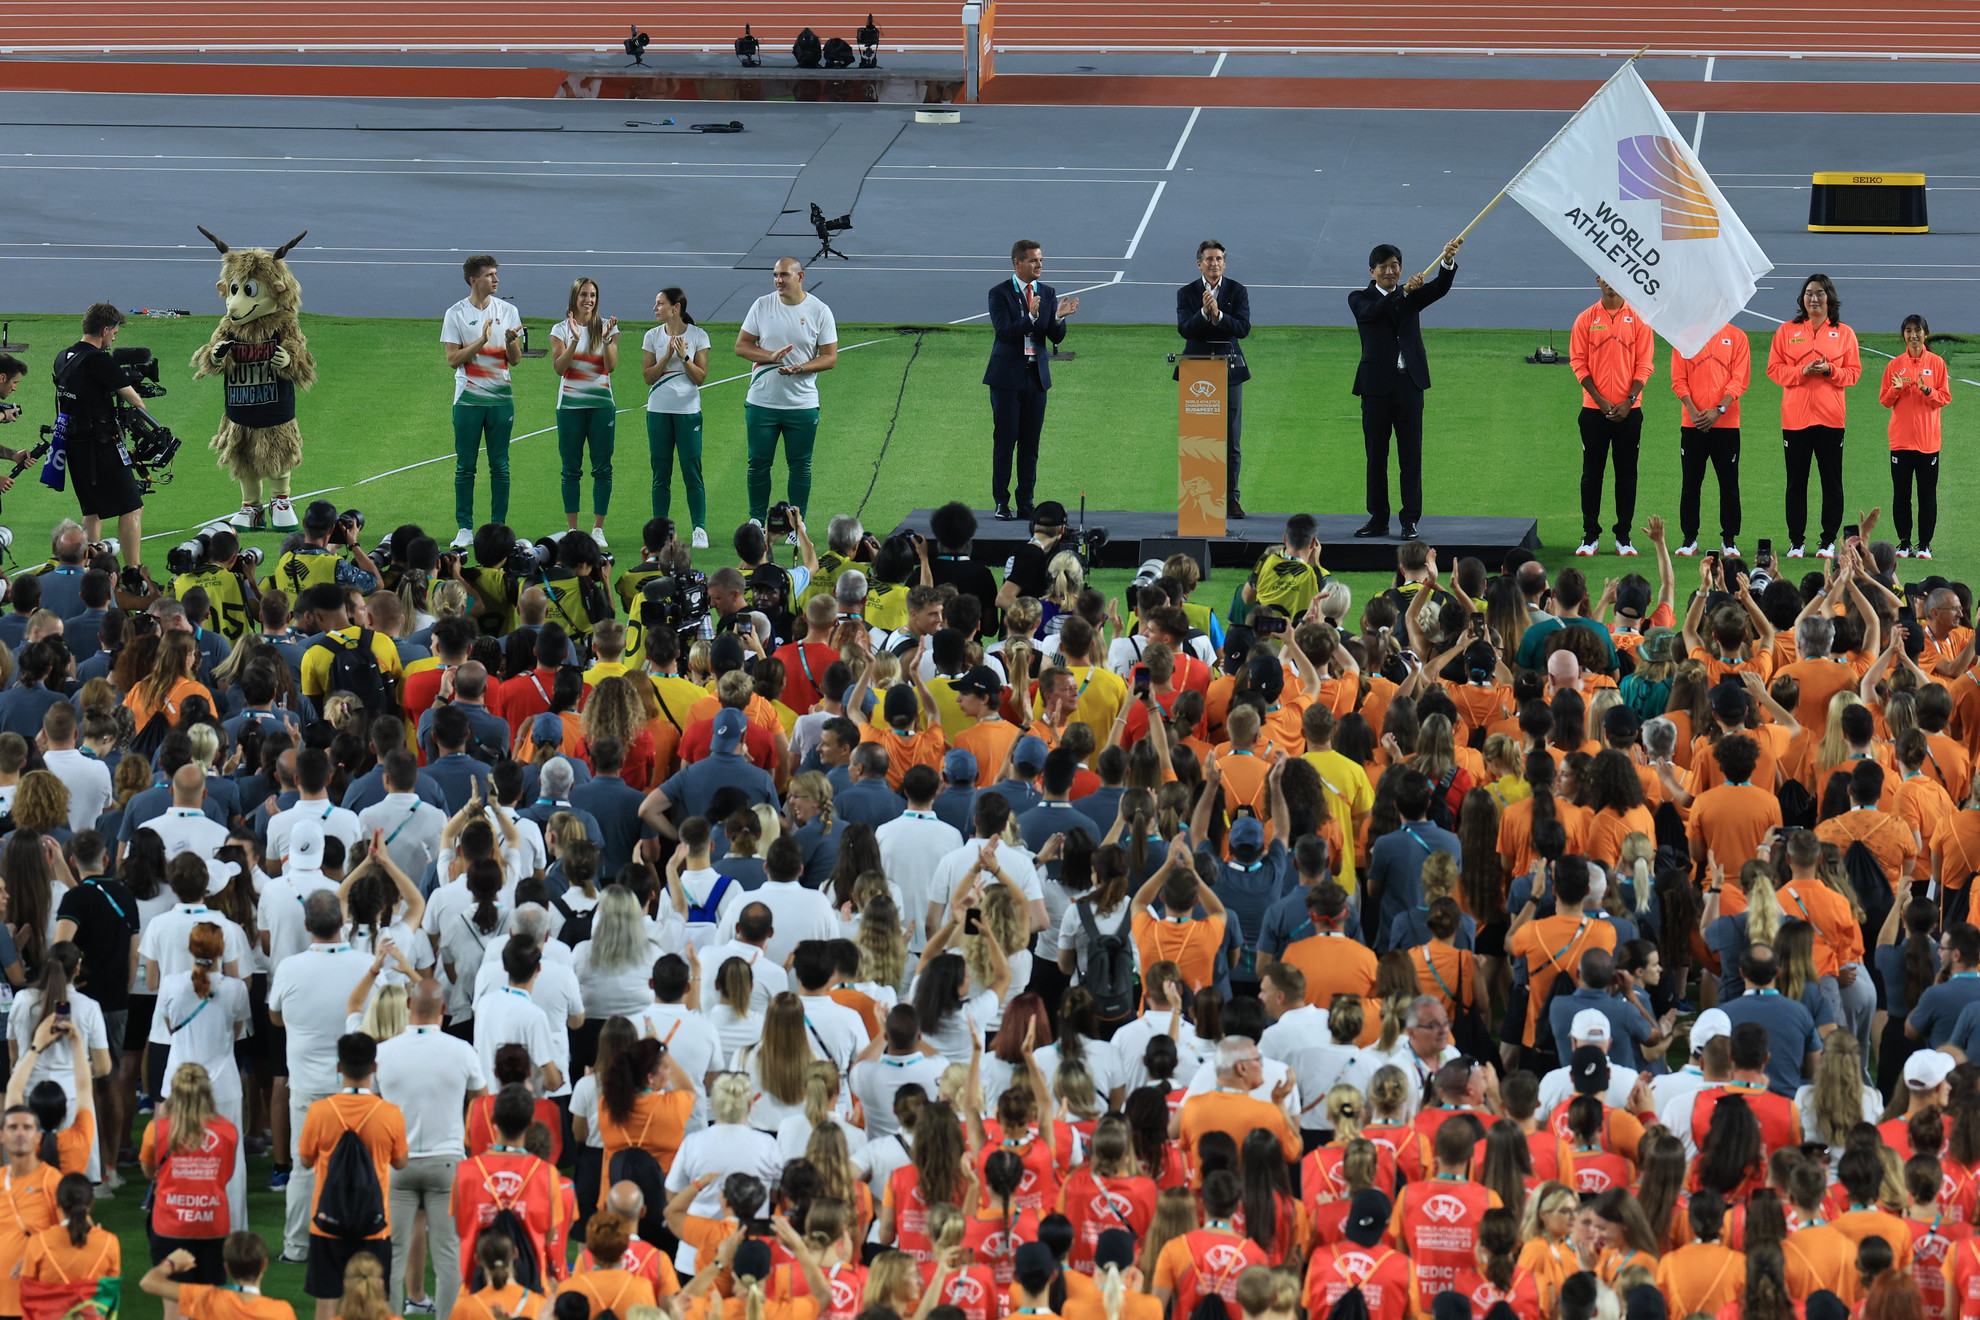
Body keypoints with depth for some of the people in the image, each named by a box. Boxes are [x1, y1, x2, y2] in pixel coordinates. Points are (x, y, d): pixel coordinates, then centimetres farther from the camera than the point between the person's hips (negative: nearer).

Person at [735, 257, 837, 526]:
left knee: (800, 467, 4)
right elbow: (741, 346, 2)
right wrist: (771, 357, -15)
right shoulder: (762, 306, 3)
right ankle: (756, 521, 17)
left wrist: (800, 368, -20)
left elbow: (830, 357, -2)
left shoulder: (819, 311, -2)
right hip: (762, 401, 1)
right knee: (758, 463, 5)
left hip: (802, 405, -1)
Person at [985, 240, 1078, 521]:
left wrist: (1059, 317, -17)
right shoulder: (1000, 293, -5)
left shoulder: (1048, 294, 8)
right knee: (1005, 441, -2)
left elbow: (1056, 339, 4)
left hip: (1036, 376, 4)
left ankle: (1025, 503, 11)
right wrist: (1031, 317, -30)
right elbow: (1004, 333, -17)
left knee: (1031, 443, 6)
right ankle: (1002, 503, 4)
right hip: (1008, 377, -4)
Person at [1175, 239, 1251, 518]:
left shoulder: (1238, 291, 4)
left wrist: (1218, 315, -23)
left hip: (1229, 369, 0)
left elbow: (1243, 327, -8)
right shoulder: (1186, 293, 4)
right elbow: (1184, 329, -10)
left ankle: (1230, 498, 7)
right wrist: (1204, 313, -26)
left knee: (1231, 440, 1)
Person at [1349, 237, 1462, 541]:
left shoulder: (1412, 295, 10)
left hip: (1409, 383, 1)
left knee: (1411, 456, -1)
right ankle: (1378, 519, 13)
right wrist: (1405, 291, -34)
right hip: (1376, 386, -1)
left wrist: (1448, 260, -27)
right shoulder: (1360, 299, 3)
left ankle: (1410, 520, 2)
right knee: (1376, 455, 5)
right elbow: (1375, 310, -20)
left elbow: (1440, 288, -7)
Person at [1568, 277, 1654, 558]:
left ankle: (1623, 537, 9)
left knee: (1627, 474, 3)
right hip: (1594, 409, 0)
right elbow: (1578, 363, 0)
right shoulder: (1586, 320, 3)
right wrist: (1600, 401, -11)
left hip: (1628, 411, 0)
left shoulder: (1638, 319, 3)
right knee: (1592, 474, 3)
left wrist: (1629, 401, -11)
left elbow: (1645, 364, 1)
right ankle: (1590, 536, 8)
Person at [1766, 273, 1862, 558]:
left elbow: (1853, 372, 6)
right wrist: (1802, 371, -13)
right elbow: (1774, 369, 3)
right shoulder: (1787, 331, 8)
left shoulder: (1844, 333, 8)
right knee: (1796, 481, 2)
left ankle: (1828, 540, 7)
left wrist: (1829, 371, -13)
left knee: (1831, 481, 0)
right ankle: (1796, 541, 7)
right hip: (1795, 416, 0)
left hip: (1830, 417, 0)